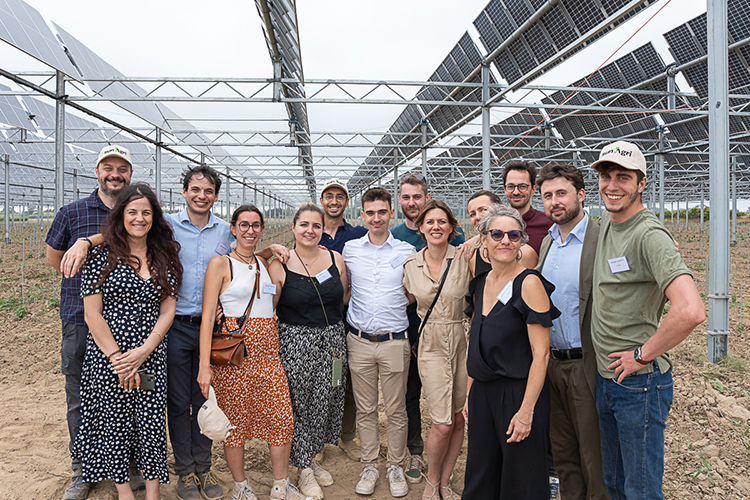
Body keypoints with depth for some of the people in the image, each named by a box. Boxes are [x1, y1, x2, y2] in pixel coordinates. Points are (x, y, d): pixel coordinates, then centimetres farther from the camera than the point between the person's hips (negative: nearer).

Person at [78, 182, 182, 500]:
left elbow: (167, 311, 3)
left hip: (152, 356, 2)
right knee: (114, 424, 9)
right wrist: (117, 357, -10)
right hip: (107, 358, -2)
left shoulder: (165, 259, 6)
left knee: (152, 423, 5)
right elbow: (92, 314, -5)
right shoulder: (102, 257, -3)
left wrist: (143, 351, -8)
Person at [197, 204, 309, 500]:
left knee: (281, 417, 3)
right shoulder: (220, 264, -3)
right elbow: (208, 316, -8)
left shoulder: (265, 264, 13)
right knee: (236, 419, 6)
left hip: (267, 349, 5)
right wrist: (204, 364, -16)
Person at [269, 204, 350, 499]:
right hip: (295, 342, -3)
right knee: (299, 404, 5)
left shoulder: (336, 259, 2)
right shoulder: (279, 267, -7)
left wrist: (327, 318, 4)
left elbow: (344, 296, 15)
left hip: (332, 340, 3)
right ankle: (303, 468, 24)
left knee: (325, 402, 11)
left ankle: (311, 457, 34)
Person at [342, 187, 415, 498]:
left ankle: (395, 466, 24)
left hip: (395, 341, -1)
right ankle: (369, 466, 26)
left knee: (396, 410, 7)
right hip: (359, 341, 1)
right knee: (365, 410, 11)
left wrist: (394, 306, -2)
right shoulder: (349, 249, 4)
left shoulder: (406, 252, 1)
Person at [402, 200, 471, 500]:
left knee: (458, 419, 9)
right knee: (442, 424, -4)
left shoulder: (464, 259, -5)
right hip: (431, 346, 0)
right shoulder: (411, 265, 2)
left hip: (462, 343, 0)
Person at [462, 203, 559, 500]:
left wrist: (526, 411, -19)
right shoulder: (479, 285, 7)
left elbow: (541, 353, -15)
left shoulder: (529, 283, -13)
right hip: (482, 392, 6)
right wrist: (470, 395, 12)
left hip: (519, 393, -6)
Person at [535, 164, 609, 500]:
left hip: (586, 366, -6)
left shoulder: (602, 240, -13)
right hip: (551, 364, 7)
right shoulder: (547, 242, 11)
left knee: (594, 457, 9)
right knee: (562, 454, 19)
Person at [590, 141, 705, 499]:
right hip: (605, 376, 8)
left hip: (640, 381, -8)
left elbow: (691, 311, -33)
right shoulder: (606, 221, 6)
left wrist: (642, 355, -20)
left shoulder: (649, 235, -20)